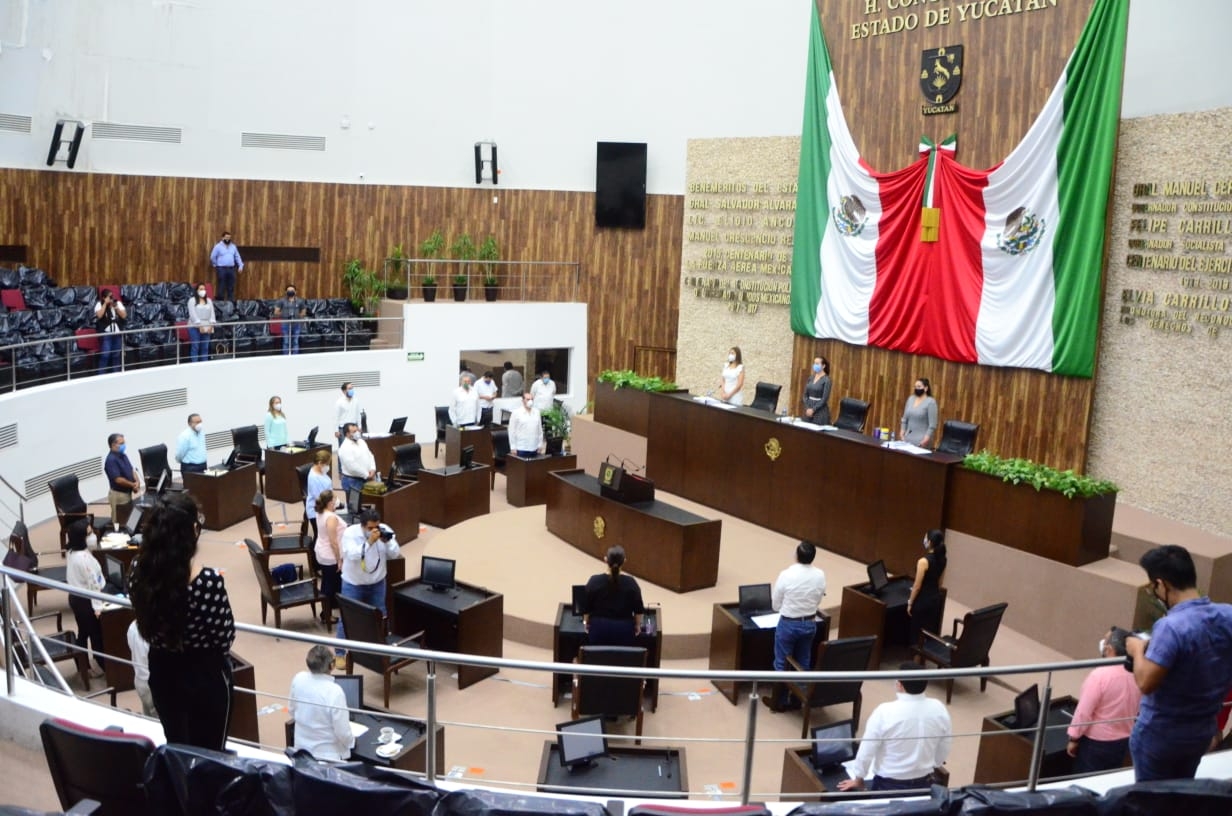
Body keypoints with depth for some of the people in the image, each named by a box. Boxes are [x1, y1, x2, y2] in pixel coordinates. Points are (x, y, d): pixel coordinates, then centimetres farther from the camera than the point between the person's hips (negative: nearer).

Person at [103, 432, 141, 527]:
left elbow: (131, 470, 12)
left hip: (128, 493, 9)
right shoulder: (111, 460, -22)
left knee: (129, 520, 19)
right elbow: (118, 480, -26)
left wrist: (137, 481, -7)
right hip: (118, 495, -9)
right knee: (120, 523, 2)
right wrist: (133, 485, -13)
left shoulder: (123, 455, 7)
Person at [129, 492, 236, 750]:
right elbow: (226, 637, -16)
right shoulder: (209, 581, -29)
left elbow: (147, 625, 2)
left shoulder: (140, 570, -13)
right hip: (204, 675, -4)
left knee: (176, 747, 25)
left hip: (162, 671, 5)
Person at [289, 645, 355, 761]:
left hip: (302, 748, 5)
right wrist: (351, 742, 3)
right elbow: (343, 732, -19)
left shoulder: (298, 679, -13)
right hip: (328, 754, -5)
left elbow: (292, 710, 6)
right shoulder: (334, 692, -29)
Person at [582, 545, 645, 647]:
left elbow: (586, 606, -2)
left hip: (600, 627, 1)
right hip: (623, 628, 0)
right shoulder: (630, 583, -13)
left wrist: (586, 621, 13)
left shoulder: (595, 581, -12)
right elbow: (638, 608, -4)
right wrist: (638, 625, 11)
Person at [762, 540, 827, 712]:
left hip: (788, 624, -4)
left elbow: (775, 605, -9)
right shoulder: (820, 576, -9)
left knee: (782, 663, 11)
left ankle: (778, 702, 22)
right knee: (803, 663, 19)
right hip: (810, 624, 4)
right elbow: (818, 602, 6)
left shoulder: (786, 575, -20)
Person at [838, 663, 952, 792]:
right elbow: (943, 753, 6)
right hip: (924, 783, 4)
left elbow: (866, 751, -10)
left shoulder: (885, 712, -20)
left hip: (888, 785, -4)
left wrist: (858, 780, 6)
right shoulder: (939, 709, -8)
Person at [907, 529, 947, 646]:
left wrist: (910, 603, -7)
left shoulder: (924, 561, -23)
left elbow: (917, 586, -18)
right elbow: (940, 582, 11)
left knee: (917, 632, 7)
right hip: (935, 598, 7)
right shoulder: (943, 559, -1)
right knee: (931, 630, 17)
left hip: (922, 600, -7)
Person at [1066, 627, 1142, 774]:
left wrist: (1073, 739, -10)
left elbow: (1084, 711, -20)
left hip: (1096, 742, -6)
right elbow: (1136, 710, 9)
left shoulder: (1099, 675, -24)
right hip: (1124, 741, 6)